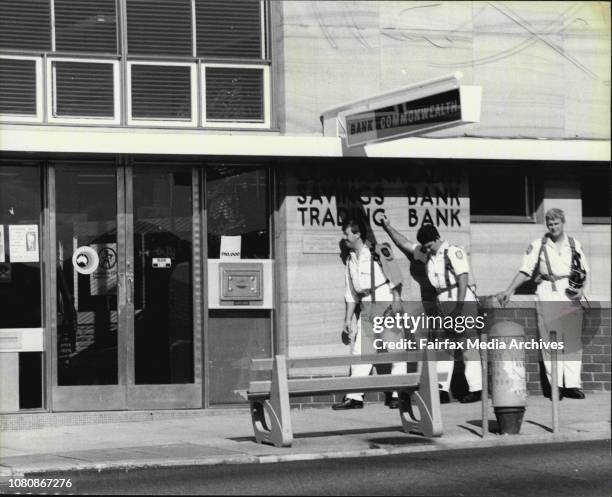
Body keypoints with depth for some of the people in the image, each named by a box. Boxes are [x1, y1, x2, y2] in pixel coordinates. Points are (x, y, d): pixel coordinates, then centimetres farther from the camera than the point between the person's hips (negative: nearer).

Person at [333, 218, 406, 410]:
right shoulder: (350, 261, 16)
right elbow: (350, 293, 20)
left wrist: (397, 297, -20)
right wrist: (348, 319, 16)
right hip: (366, 309, 6)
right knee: (359, 351, 0)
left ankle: (399, 394, 1)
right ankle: (354, 397, -1)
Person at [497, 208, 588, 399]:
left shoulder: (574, 244, 11)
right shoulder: (538, 245, 4)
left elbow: (584, 272, 16)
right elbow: (525, 272, 2)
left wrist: (581, 289, -1)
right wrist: (509, 291, -6)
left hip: (571, 296, 2)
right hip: (547, 295, -2)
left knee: (573, 340, -3)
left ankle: (572, 384, -2)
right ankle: (555, 384, -4)